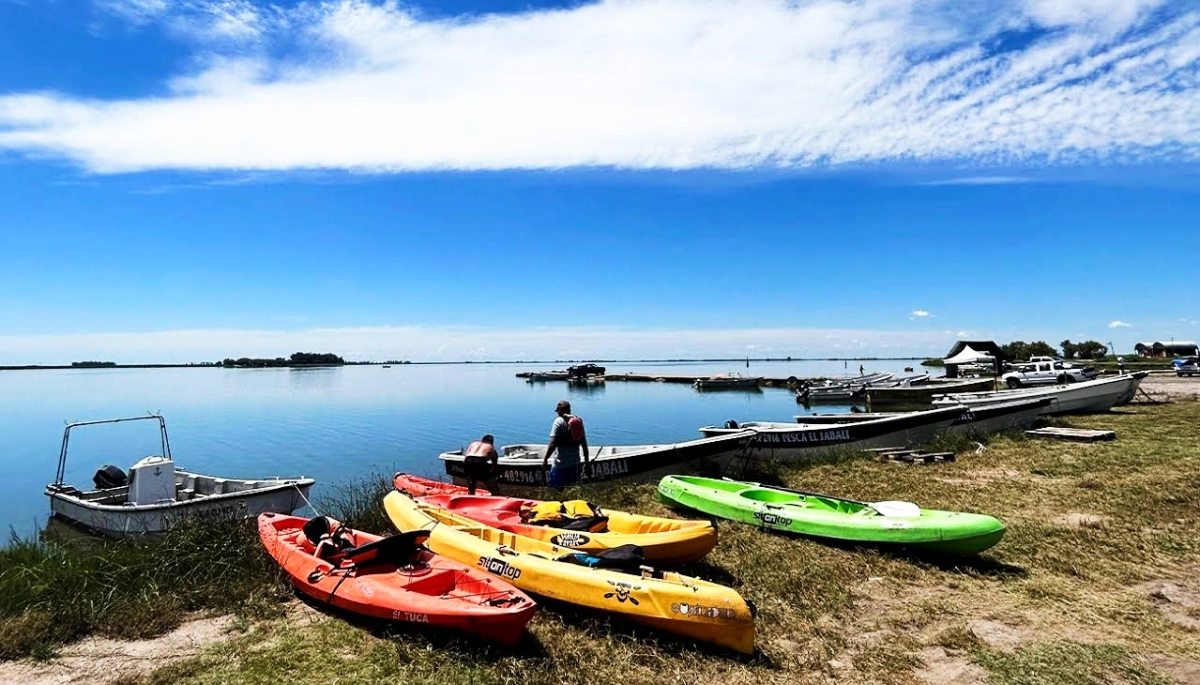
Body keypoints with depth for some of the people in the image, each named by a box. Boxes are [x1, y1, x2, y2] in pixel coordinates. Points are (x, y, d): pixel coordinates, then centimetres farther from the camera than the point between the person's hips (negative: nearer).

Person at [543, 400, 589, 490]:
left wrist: (545, 460, -11)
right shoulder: (579, 422, 8)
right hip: (575, 463, 6)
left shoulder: (559, 421, -9)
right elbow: (584, 444, 9)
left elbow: (553, 444, -17)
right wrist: (586, 462, 17)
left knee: (557, 489, 0)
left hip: (560, 463, -6)